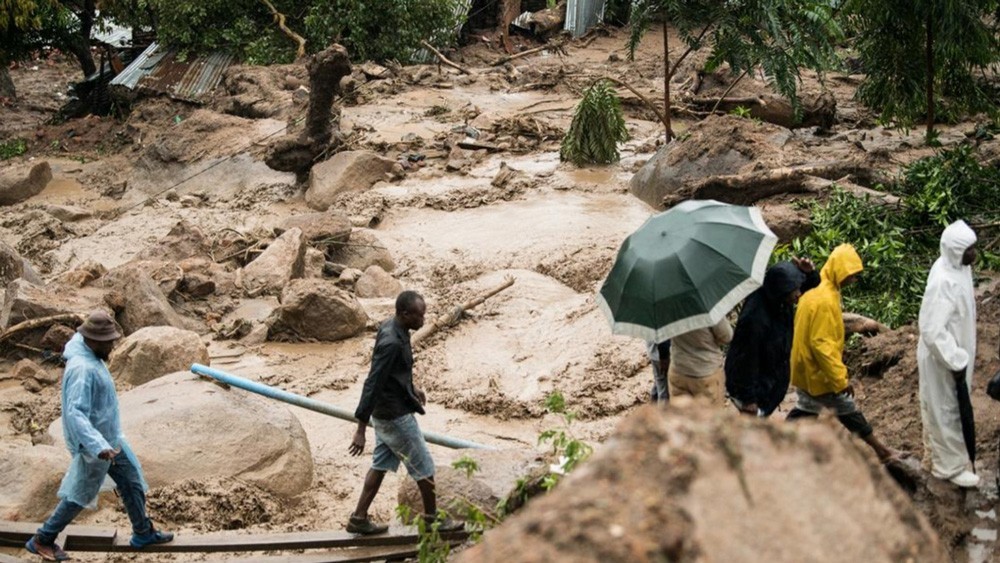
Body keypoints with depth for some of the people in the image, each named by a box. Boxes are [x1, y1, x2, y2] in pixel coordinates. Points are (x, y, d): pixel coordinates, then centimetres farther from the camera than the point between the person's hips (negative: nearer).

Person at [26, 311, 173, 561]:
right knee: (79, 494, 6)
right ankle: (42, 540, 20)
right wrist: (98, 446, -48)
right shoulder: (82, 369, -32)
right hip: (96, 443, -10)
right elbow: (75, 413, -38)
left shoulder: (91, 357, -1)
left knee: (132, 482, 18)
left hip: (110, 438, 10)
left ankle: (143, 533, 34)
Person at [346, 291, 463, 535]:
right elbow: (372, 385, -30)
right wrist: (361, 430, -30)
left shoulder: (392, 328, 0)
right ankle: (432, 519, 22)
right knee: (424, 467, 7)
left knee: (381, 465, 17)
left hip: (384, 414, 9)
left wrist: (411, 388, 30)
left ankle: (359, 518, 21)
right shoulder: (391, 343, -30)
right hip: (396, 416, -9)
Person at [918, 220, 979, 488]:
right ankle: (950, 466, 23)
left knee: (938, 408, 26)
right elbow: (932, 330, -31)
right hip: (942, 358, -9)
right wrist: (956, 362, -24)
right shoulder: (944, 282, -33)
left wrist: (960, 357, 20)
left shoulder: (957, 268, -4)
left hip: (951, 352, 9)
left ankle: (935, 451, 44)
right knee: (947, 411, 8)